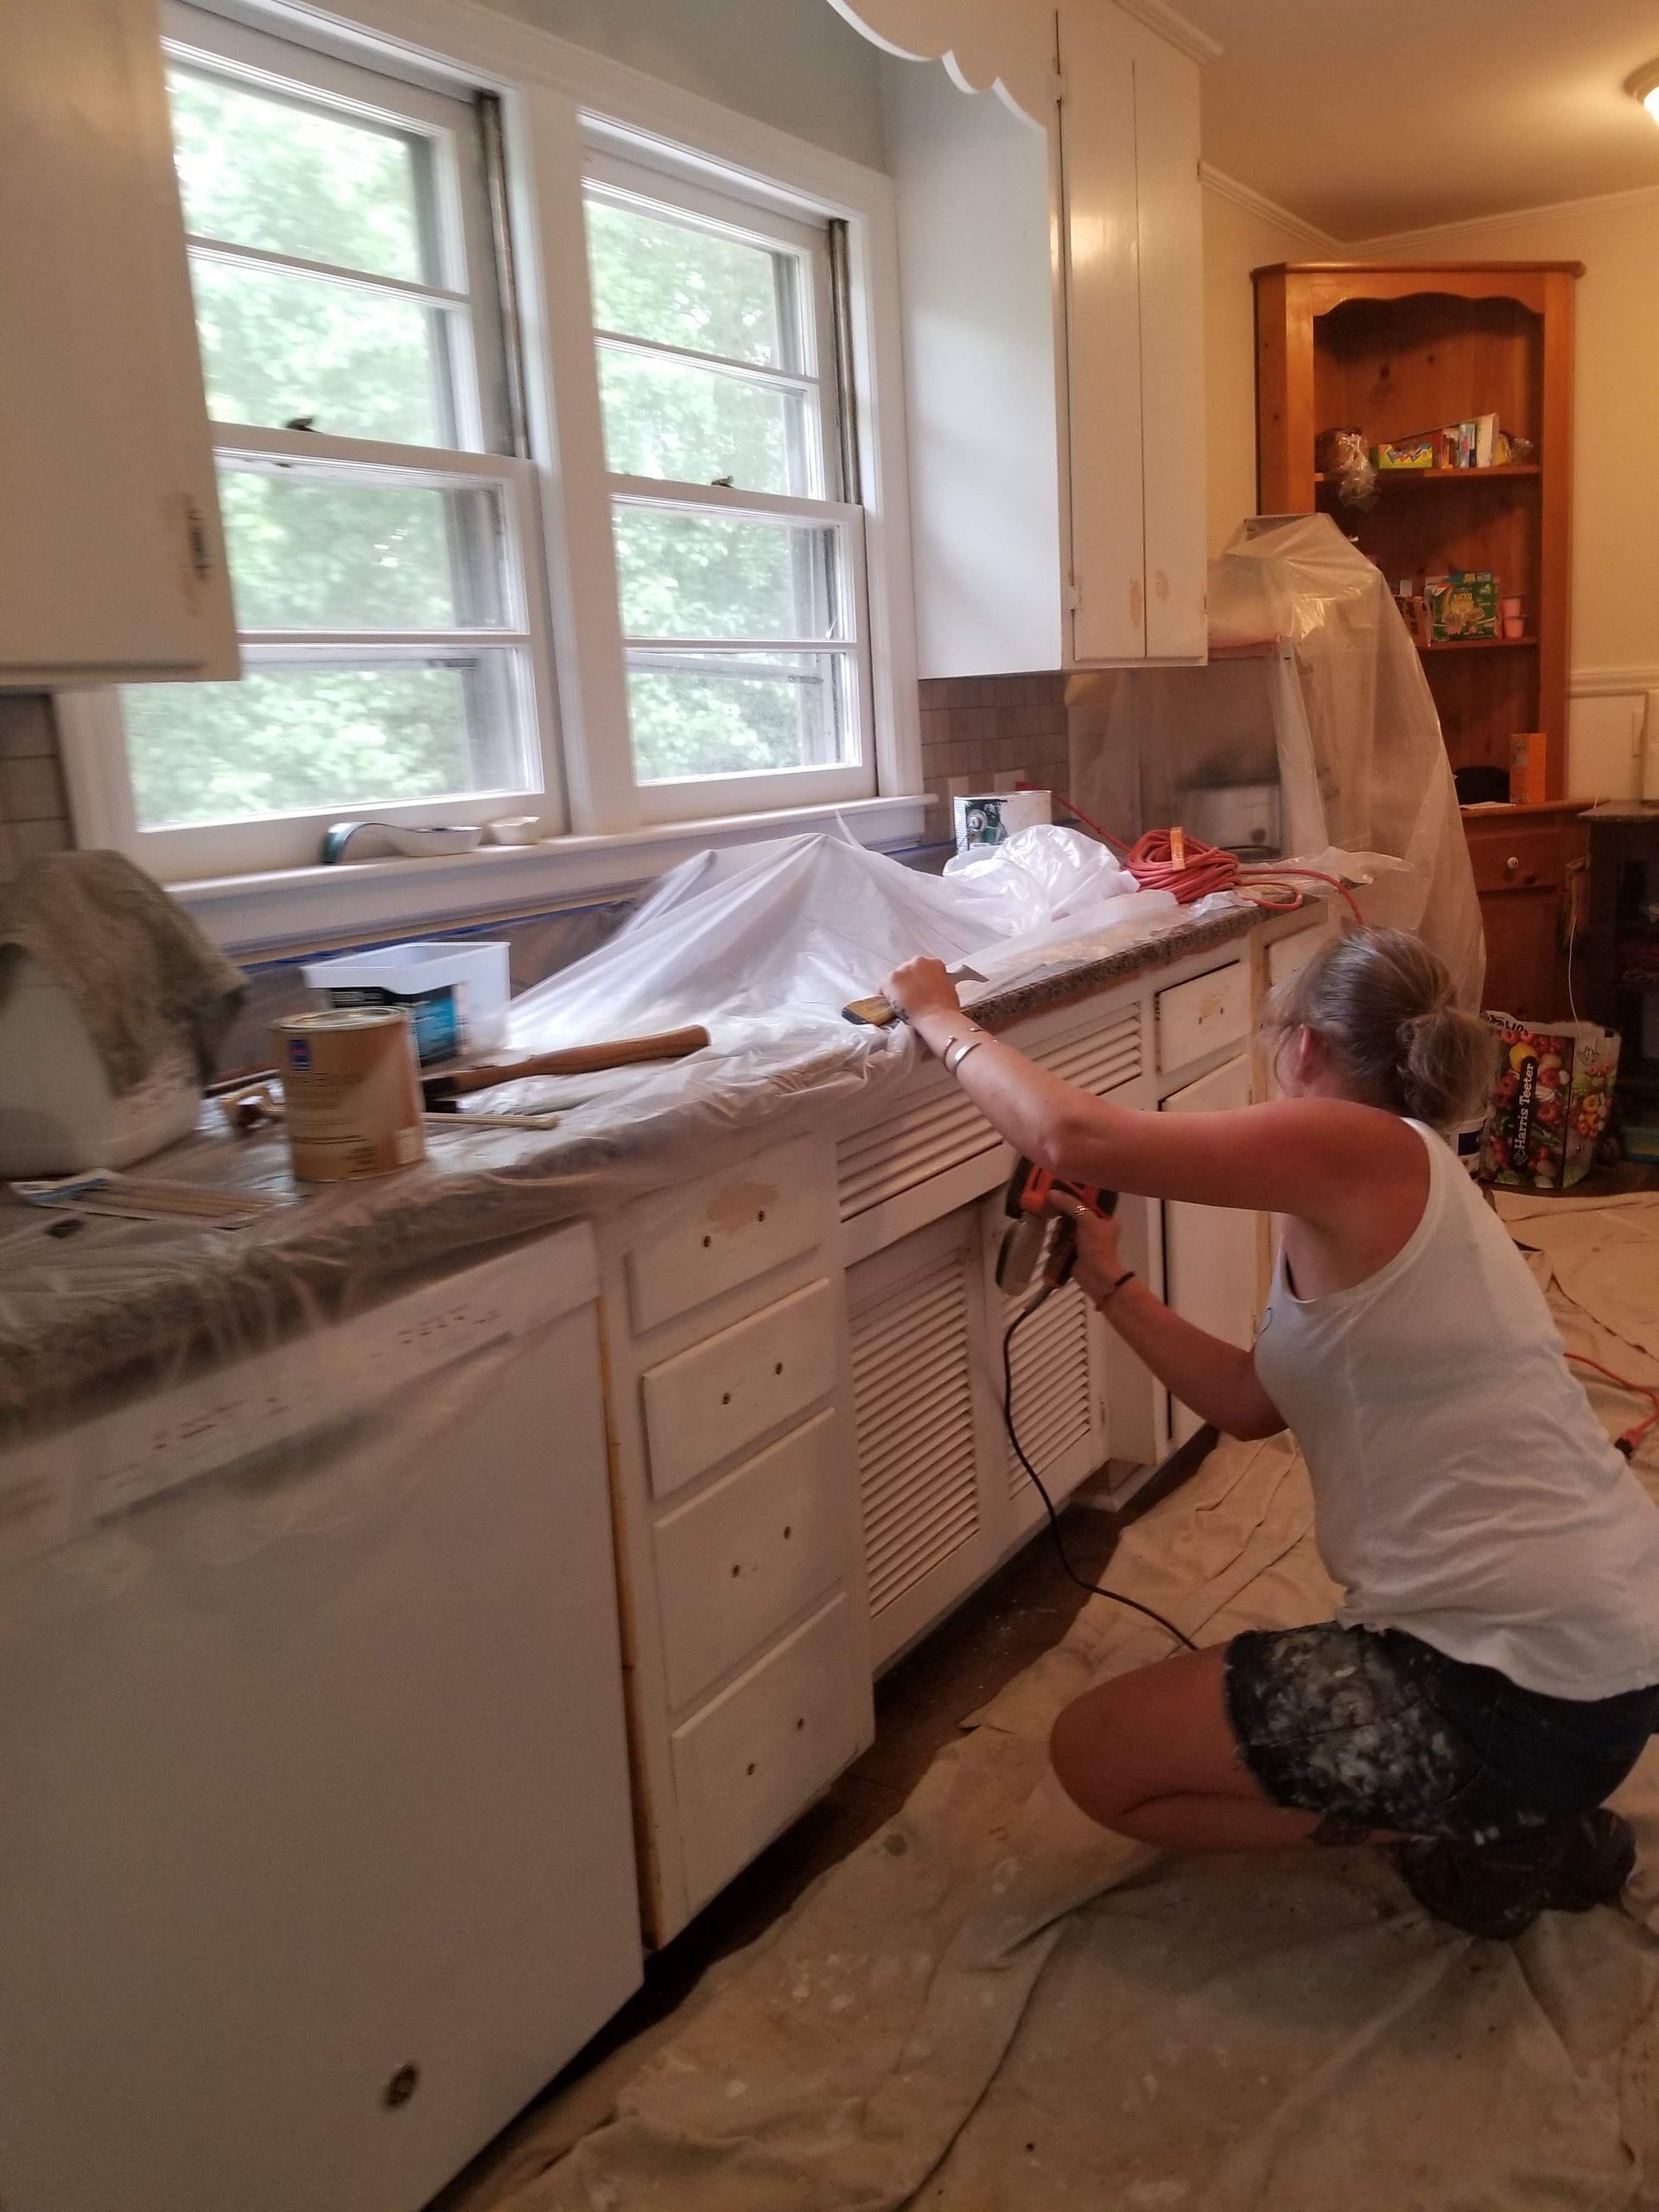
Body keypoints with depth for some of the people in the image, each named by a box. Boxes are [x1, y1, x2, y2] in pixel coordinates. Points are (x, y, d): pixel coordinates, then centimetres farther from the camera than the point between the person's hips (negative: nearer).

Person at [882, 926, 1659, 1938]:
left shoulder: (1360, 1149, -17)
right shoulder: (1396, 1191, 12)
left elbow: (1074, 1136, -23)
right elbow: (1255, 1401, 13)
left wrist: (941, 1018, -7)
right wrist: (1111, 1284, 16)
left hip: (1525, 1690, -10)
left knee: (1097, 1754, 3)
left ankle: (1474, 1835, 3)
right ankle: (1508, 1815, 18)